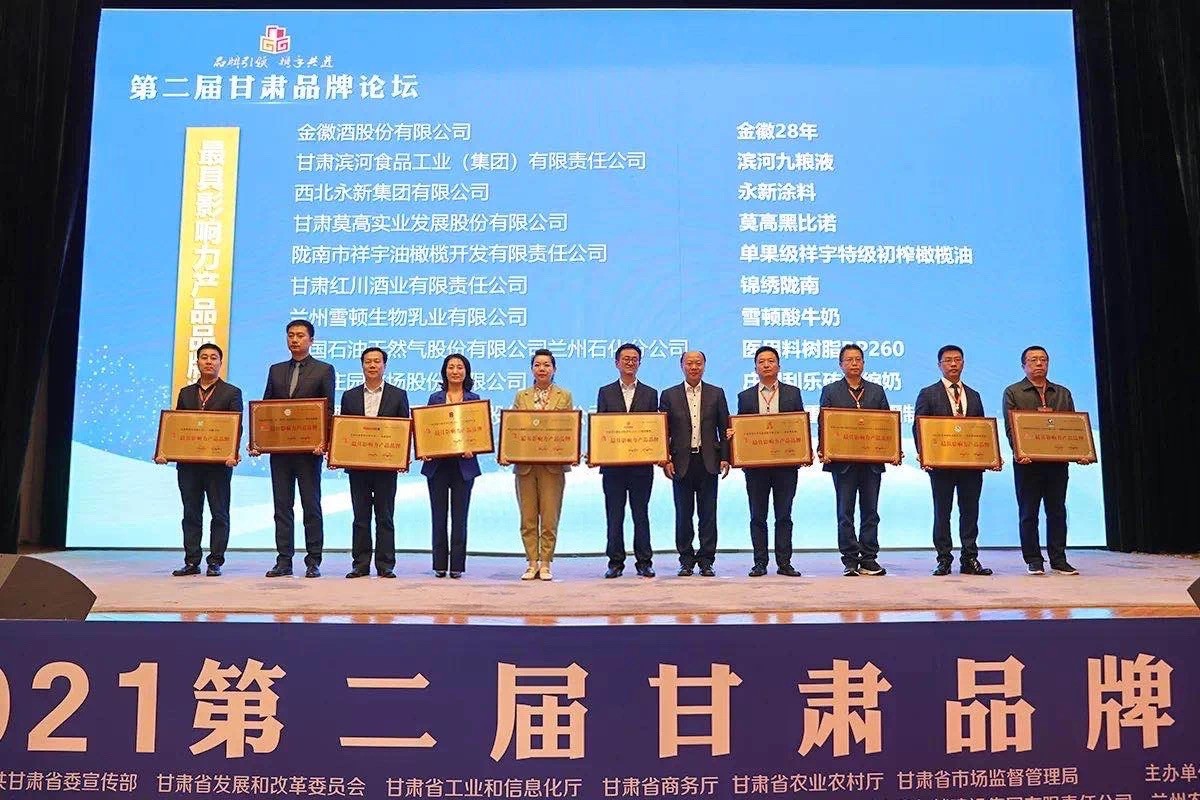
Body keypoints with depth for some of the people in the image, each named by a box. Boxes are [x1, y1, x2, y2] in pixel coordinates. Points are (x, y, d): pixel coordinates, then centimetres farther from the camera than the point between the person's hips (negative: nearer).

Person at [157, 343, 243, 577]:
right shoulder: (186, 393, 16)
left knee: (219, 514, 1)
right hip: (188, 462, 4)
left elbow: (236, 427, -4)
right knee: (191, 514, 7)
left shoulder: (231, 393, 4)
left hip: (218, 462, -4)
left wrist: (233, 453, -20)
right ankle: (191, 561, 12)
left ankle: (215, 562, 6)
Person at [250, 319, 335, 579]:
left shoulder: (324, 370, 3)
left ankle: (313, 562, 4)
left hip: (309, 448, -4)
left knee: (311, 505, 0)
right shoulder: (276, 370, 15)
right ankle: (284, 561, 11)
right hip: (279, 447, 4)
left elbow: (328, 410, -4)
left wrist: (323, 441, -17)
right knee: (282, 505, 6)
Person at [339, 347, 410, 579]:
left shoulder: (398, 395, 5)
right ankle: (360, 564, 12)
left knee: (385, 517, 3)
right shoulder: (350, 396, 10)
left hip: (387, 464, -2)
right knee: (360, 517, 6)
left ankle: (385, 566, 7)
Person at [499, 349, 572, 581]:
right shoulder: (521, 396, 11)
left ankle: (545, 564, 9)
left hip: (553, 464, -2)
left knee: (549, 518, -1)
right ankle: (532, 563, 14)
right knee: (528, 518, 5)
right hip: (525, 464, 2)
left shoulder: (564, 396, 7)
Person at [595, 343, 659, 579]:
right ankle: (615, 562, 11)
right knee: (614, 515, 4)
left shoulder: (650, 394, 10)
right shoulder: (605, 392, 9)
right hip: (612, 463, 0)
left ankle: (644, 562, 10)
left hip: (642, 464, 0)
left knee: (641, 514, 4)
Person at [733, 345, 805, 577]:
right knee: (758, 517, 5)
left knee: (784, 516, 4)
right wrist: (733, 434, -13)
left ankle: (784, 563, 9)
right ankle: (760, 563, 10)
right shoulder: (745, 396, 9)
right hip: (755, 463, 1)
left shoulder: (793, 393, 7)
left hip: (786, 463, -1)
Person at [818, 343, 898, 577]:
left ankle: (869, 559, 11)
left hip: (872, 461, 2)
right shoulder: (830, 391, 6)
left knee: (870, 512, 5)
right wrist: (822, 450, -15)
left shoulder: (877, 391, 12)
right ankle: (850, 560, 6)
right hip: (843, 461, -2)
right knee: (845, 513, 1)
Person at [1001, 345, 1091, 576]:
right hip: (1028, 462, -3)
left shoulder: (1063, 393, 16)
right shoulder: (1013, 392, 5)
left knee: (1057, 511, 5)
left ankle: (1058, 560, 10)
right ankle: (1033, 561, 7)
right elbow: (1010, 427, -4)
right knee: (1028, 513, 1)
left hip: (1058, 461, 3)